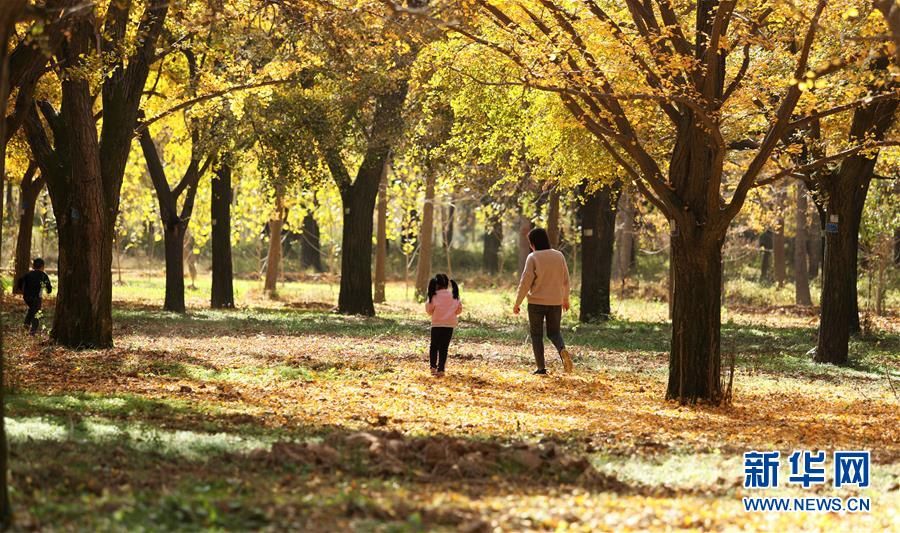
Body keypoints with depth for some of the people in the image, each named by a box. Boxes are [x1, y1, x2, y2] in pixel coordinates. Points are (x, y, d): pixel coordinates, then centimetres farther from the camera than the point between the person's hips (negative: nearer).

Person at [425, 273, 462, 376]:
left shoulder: (434, 296, -9)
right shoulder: (454, 296, 0)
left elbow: (429, 310, -5)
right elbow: (459, 309, 5)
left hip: (437, 324, -2)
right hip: (449, 325, 2)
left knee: (434, 346, 14)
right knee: (444, 347, 5)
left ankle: (433, 366, 6)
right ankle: (441, 369, 1)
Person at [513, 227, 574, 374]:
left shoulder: (533, 258, -11)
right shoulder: (559, 256, 3)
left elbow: (525, 282, -13)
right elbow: (565, 280, 10)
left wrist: (517, 303, -5)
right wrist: (565, 299, 25)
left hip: (536, 302, -4)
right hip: (555, 302, 4)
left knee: (536, 335, 8)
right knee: (554, 332, 16)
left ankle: (541, 368, 5)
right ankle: (562, 350, -16)